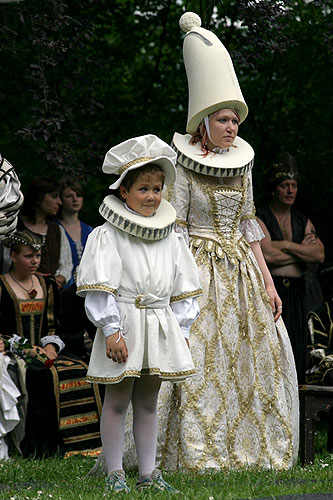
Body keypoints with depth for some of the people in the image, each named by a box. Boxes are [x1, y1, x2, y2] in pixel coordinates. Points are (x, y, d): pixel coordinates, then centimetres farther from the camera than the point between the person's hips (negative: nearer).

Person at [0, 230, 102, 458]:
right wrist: (23, 348, -14)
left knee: (80, 371, -21)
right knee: (47, 376, -33)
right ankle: (44, 447, -29)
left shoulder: (48, 285, 16)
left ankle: (80, 442, -19)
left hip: (43, 352, 5)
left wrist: (50, 346, -3)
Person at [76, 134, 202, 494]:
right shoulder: (107, 236, -6)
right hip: (124, 327, -5)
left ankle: (148, 474, 14)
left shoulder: (170, 238, 11)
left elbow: (182, 289, 14)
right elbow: (100, 287, -10)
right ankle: (114, 475, 7)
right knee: (117, 401, 1)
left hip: (160, 326, 5)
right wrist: (111, 330, -16)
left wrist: (180, 331, 9)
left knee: (147, 401, 10)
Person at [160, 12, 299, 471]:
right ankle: (198, 455, -6)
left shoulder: (241, 163, 12)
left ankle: (250, 451, 10)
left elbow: (248, 226, 15)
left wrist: (267, 282, 8)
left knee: (256, 360, 2)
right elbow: (175, 229, -7)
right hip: (199, 271, -6)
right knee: (201, 362, -10)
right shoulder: (184, 166, -5)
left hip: (242, 269, 6)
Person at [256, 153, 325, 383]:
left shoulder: (303, 222, 17)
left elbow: (319, 255, 2)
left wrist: (285, 245, -7)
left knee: (297, 347, 2)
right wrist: (302, 250, -2)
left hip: (297, 293, 5)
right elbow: (267, 255, -15)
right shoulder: (259, 219, 0)